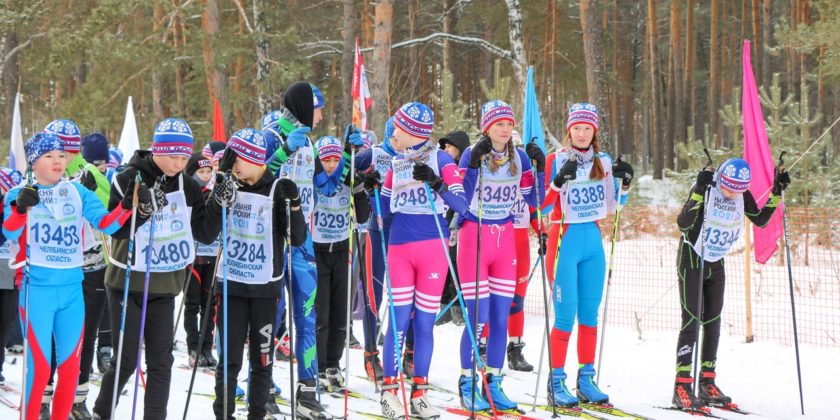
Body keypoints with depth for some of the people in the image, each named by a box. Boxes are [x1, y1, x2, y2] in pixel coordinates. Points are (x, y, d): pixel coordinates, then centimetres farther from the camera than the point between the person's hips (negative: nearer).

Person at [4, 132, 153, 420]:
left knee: (70, 367, 9)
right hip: (37, 288, -4)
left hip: (72, 288, 4)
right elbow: (10, 233, -16)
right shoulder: (19, 194, -1)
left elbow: (106, 223, -1)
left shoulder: (78, 192, 9)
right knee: (39, 367, -8)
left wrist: (129, 205, -20)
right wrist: (20, 207, -36)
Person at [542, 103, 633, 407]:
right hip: (565, 240, -5)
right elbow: (542, 204, -11)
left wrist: (625, 181, -3)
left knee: (590, 313, 7)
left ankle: (586, 380, 15)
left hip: (593, 241, 5)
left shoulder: (603, 161, 8)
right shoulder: (557, 160, -5)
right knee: (566, 315, -6)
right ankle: (556, 383, 0)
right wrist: (559, 181, -26)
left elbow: (615, 203, 14)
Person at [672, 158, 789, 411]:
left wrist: (777, 193, -5)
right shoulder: (705, 189, -23)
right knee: (691, 321, -12)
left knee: (713, 323, 7)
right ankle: (682, 387, -13)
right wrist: (699, 192, -42)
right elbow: (683, 223, -32)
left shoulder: (741, 195, -6)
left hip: (716, 264, 6)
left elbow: (760, 220, 5)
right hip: (692, 260, -6)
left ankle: (707, 385, 15)